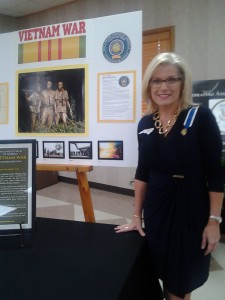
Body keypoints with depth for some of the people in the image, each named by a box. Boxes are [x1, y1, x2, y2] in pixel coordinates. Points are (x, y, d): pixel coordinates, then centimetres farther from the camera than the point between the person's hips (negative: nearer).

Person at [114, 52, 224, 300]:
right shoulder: (145, 123, 1)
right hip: (156, 209, 4)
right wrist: (136, 215, 7)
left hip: (191, 209, -3)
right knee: (165, 275, 19)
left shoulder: (201, 117, -12)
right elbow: (142, 172, 6)